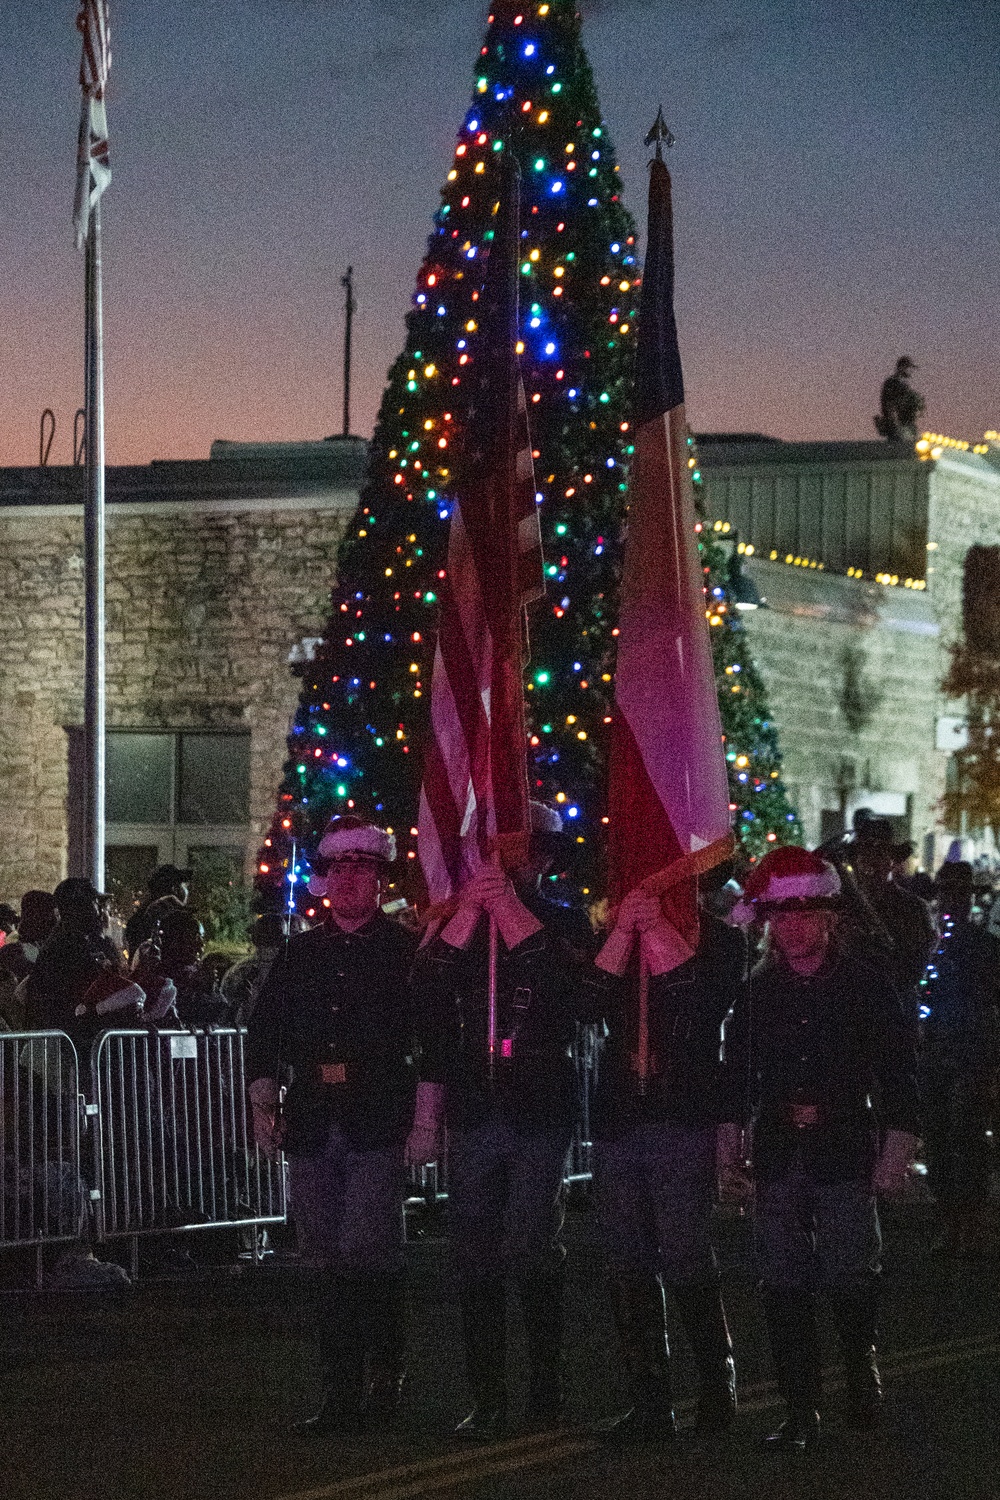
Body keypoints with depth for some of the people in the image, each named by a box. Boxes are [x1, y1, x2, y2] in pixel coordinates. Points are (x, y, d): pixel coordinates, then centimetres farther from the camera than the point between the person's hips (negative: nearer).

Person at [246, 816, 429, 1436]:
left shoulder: (406, 952, 4)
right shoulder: (299, 956, 17)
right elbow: (265, 1037, 17)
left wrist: (424, 1118, -8)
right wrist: (264, 1103, 5)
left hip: (378, 1126, -5)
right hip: (312, 1124, 5)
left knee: (367, 1255, -13)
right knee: (329, 1262, 5)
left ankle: (386, 1381, -1)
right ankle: (344, 1392, 9)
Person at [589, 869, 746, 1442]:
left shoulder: (721, 940, 4)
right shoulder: (622, 938, 14)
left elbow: (708, 1005, -14)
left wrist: (659, 931, -17)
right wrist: (625, 929, -13)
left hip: (685, 1119, -4)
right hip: (621, 1116, 4)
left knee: (686, 1259, -11)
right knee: (630, 1265, 4)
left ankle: (718, 1388, 2)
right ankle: (650, 1403, 9)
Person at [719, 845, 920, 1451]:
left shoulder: (866, 981, 0)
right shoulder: (759, 992, 10)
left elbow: (899, 1071, 0)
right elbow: (737, 1076, 13)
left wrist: (898, 1148, -7)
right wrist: (730, 1147, 6)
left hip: (847, 1151, -3)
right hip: (778, 1156, 3)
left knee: (850, 1277, -7)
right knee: (785, 1287, 0)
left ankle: (862, 1359, 23)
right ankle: (802, 1413, 6)